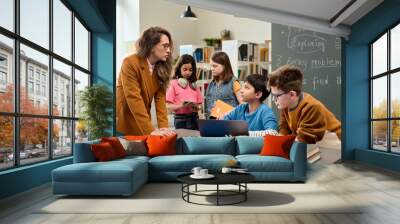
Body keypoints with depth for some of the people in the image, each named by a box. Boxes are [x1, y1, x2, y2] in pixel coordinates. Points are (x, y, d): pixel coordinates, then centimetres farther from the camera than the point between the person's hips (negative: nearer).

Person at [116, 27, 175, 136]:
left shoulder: (161, 67, 0)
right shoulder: (130, 63, -18)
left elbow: (160, 97, -8)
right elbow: (134, 99, -25)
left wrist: (163, 126, -20)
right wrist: (150, 130, -31)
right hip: (124, 125, -5)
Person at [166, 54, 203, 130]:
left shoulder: (194, 85, 10)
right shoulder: (173, 84, -3)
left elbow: (199, 103, 12)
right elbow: (169, 106, -5)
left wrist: (197, 107, -9)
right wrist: (181, 106, -21)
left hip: (194, 118, 4)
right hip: (180, 119, -3)